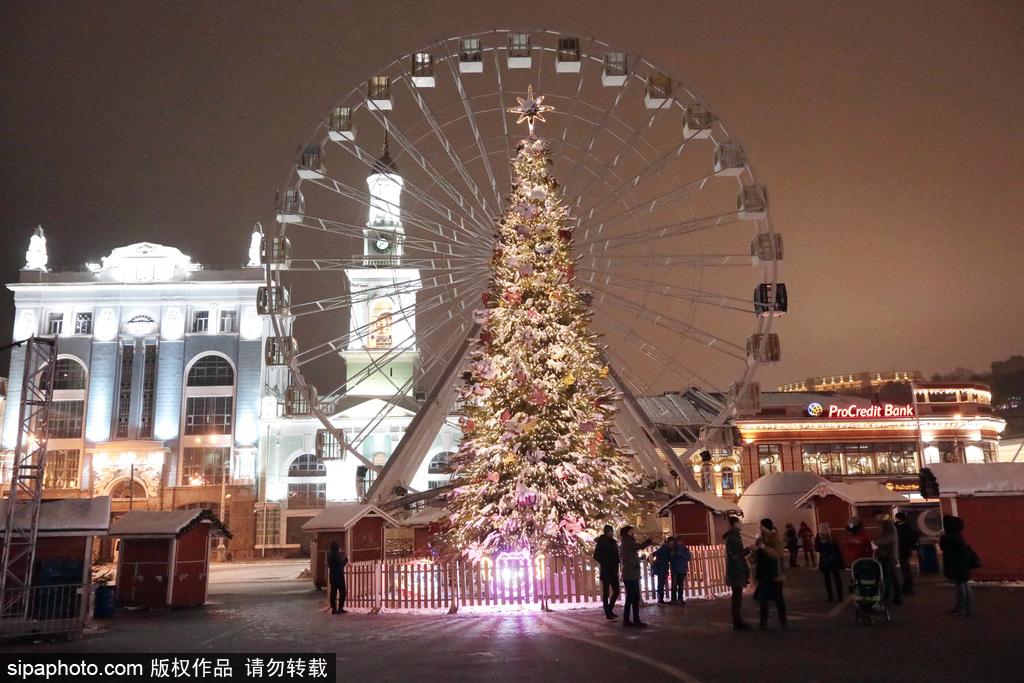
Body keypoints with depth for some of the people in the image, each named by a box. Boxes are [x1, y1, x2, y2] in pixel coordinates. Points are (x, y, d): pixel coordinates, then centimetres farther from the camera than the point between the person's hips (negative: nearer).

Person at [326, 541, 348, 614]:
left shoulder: (330, 555, 10)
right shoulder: (337, 555, -16)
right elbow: (342, 563, -17)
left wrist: (342, 556, 15)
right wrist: (346, 558, 1)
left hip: (332, 575, 8)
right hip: (339, 575, -8)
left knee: (333, 592, 8)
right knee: (343, 592, -1)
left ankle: (334, 609, 10)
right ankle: (340, 608, -3)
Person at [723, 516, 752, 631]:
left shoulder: (734, 536, 15)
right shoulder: (732, 538, -17)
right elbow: (735, 555, -22)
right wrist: (749, 549, -19)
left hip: (737, 571, 10)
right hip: (735, 572, -10)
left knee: (737, 597, 14)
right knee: (737, 597, -5)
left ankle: (738, 622, 20)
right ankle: (737, 624, -1)